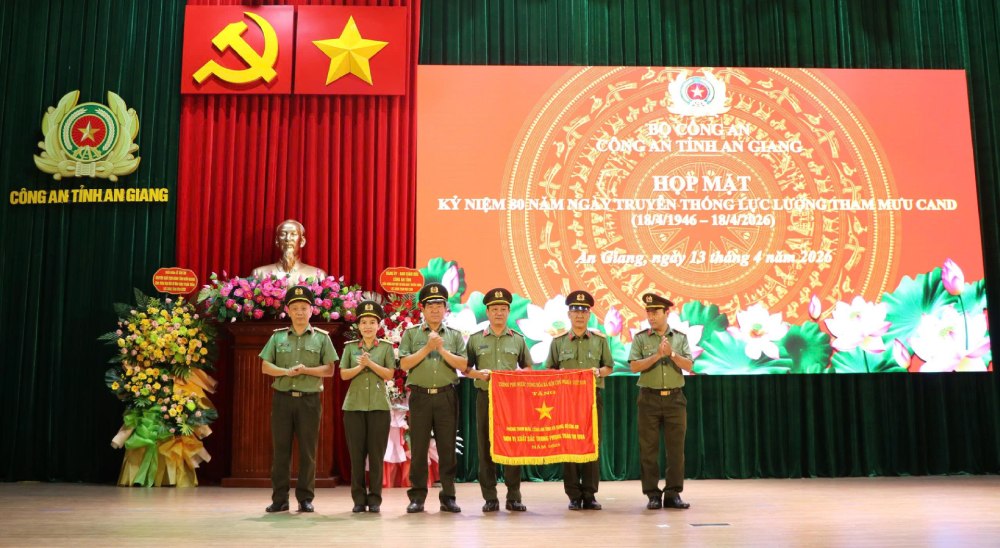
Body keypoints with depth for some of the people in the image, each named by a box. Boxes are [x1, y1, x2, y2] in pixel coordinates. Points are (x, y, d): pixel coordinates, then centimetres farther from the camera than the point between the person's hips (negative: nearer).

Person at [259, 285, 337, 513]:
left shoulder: (321, 337, 5)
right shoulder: (277, 336, 10)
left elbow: (329, 369, 1)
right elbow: (265, 367, 6)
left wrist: (306, 370, -15)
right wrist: (286, 372, -12)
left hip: (309, 400, -1)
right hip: (282, 398, 1)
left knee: (307, 451, 2)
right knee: (280, 449, 3)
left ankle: (305, 498, 10)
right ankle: (279, 498, 10)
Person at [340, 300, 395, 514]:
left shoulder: (386, 347, 6)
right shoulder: (350, 347, 9)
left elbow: (389, 374, -2)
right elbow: (344, 374, 3)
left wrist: (370, 363, -14)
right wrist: (360, 366, -13)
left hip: (379, 405, -1)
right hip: (354, 405, 1)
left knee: (376, 454, 0)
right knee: (356, 454, 2)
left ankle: (375, 499, 8)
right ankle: (359, 499, 10)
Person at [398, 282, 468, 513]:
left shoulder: (454, 335, 11)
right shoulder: (411, 334, 8)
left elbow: (463, 365, 0)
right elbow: (404, 364, -3)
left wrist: (442, 350, -10)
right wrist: (427, 348, -10)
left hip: (447, 397, 1)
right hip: (420, 396, -1)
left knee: (447, 448, 3)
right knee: (418, 448, 2)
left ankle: (448, 496, 11)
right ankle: (417, 497, 10)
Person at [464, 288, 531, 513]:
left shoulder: (518, 339, 10)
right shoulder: (475, 339, 7)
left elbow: (528, 368, 14)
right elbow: (465, 368, 7)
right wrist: (479, 374, -11)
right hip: (486, 397, 0)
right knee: (486, 447, 1)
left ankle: (514, 497, 10)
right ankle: (490, 498, 9)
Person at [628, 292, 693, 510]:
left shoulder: (680, 337, 8)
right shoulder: (640, 338, 4)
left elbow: (688, 365, -2)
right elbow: (634, 366, -8)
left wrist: (672, 354, -18)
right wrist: (657, 355, -17)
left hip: (675, 397, 1)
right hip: (649, 398, -1)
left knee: (676, 447, 2)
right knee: (649, 448, 1)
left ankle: (673, 494, 10)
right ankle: (652, 494, 9)